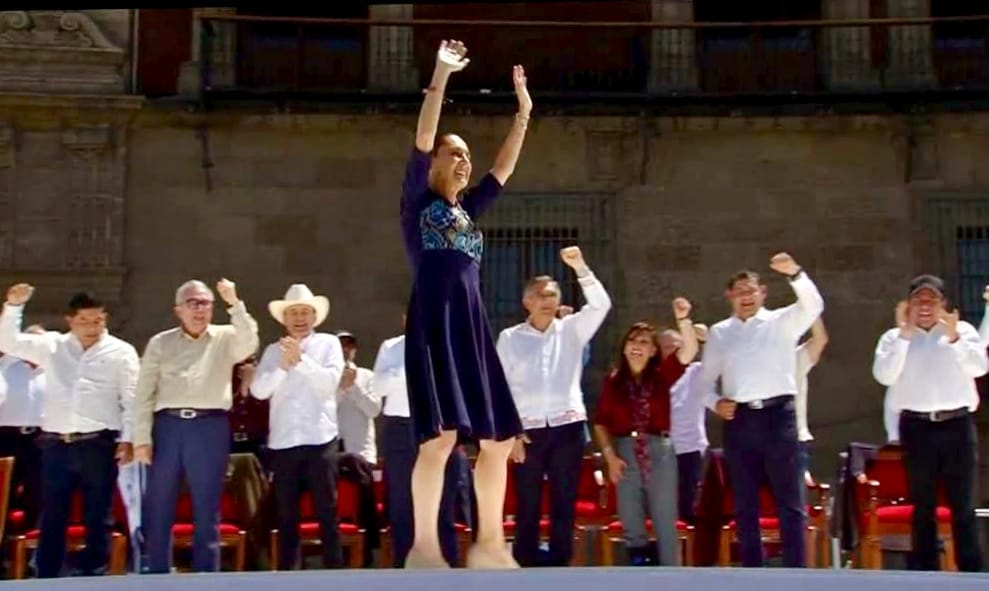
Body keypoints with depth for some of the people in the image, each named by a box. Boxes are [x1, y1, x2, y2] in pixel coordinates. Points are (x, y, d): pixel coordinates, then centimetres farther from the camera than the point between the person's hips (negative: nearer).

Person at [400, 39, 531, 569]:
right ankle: (424, 547, -12)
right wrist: (440, 75, -7)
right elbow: (422, 140, -3)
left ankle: (489, 543, 14)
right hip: (434, 322, -7)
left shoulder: (467, 210, 23)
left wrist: (523, 113, 24)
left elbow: (504, 169, 26)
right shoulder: (418, 201, 8)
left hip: (472, 327, 7)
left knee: (498, 438, 4)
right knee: (441, 435, -18)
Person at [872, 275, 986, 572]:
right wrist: (905, 334, -13)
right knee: (922, 505, 6)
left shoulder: (963, 330, 8)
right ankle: (925, 571, 13)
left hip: (957, 424, 0)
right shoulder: (894, 337, 7)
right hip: (916, 427, 0)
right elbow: (884, 376, -9)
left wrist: (953, 337, -18)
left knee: (963, 504, 1)